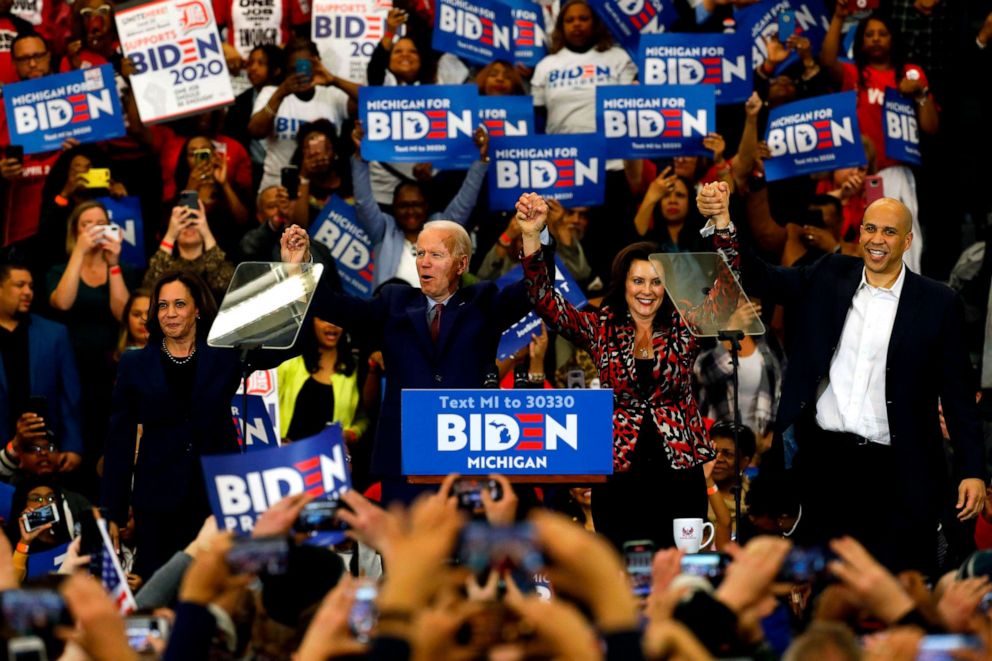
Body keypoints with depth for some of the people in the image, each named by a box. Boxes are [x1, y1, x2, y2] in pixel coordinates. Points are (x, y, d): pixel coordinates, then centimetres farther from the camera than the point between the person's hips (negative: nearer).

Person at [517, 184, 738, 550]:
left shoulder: (684, 328, 3)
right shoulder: (601, 330, 5)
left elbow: (725, 282, -8)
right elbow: (546, 301, -5)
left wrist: (721, 221, -24)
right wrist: (530, 237, -19)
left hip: (678, 469, 0)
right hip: (618, 474, 0)